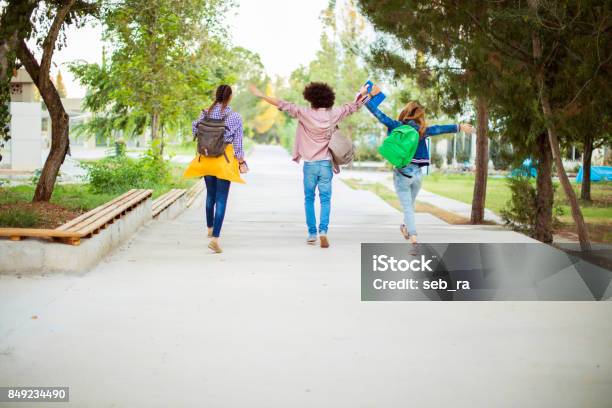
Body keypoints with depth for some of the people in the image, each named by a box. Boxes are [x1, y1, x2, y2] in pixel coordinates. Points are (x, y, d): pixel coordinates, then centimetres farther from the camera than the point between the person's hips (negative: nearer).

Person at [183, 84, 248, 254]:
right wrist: (241, 162, 4)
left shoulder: (205, 113, -3)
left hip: (206, 158, 3)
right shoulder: (235, 117, -9)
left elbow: (195, 130, 6)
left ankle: (210, 228, 39)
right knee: (221, 199, -3)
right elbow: (238, 142, -6)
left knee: (210, 194, 22)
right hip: (225, 160, -3)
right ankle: (215, 238, -13)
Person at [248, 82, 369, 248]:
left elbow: (283, 105, -6)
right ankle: (323, 230, -15)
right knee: (325, 199, 3)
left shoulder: (304, 113, -8)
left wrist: (260, 95, -1)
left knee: (309, 199, 12)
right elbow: (353, 106, 13)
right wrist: (363, 94, 32)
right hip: (326, 164, 1)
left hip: (309, 164, -1)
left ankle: (312, 233, 10)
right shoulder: (333, 114, -1)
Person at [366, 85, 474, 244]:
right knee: (410, 205, 23)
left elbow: (379, 114, -5)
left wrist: (371, 96, 1)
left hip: (401, 173, -2)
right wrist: (459, 127, 1)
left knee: (407, 208, -1)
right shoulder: (422, 130, -1)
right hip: (417, 173, 2)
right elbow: (440, 129, -4)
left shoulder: (396, 126, -5)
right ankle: (406, 229, 44)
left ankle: (413, 239, -14)